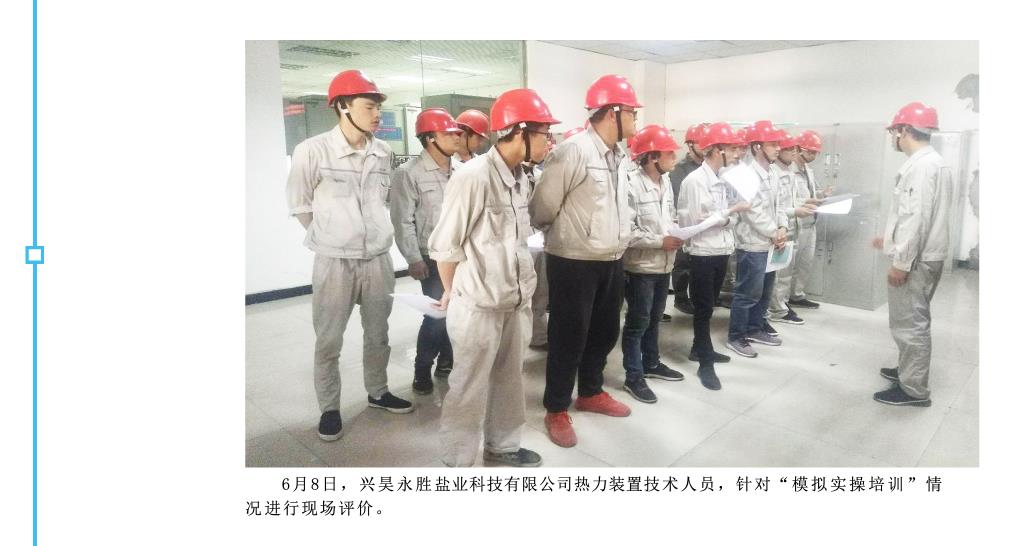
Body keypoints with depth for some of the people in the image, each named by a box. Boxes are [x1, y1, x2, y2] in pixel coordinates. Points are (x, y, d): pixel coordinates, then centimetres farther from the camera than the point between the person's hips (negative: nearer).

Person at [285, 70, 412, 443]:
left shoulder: (382, 153, 0)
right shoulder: (312, 151, -14)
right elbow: (299, 205, -2)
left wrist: (372, 235, 13)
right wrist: (331, 238, 3)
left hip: (378, 258, 4)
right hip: (334, 261, -4)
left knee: (378, 334, 17)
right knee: (328, 342, 7)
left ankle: (378, 392, 36)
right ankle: (329, 408, 24)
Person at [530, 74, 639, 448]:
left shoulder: (618, 155, 10)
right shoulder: (573, 151, -17)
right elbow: (542, 207, -13)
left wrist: (617, 241, 14)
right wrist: (563, 237, 4)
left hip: (611, 262, 8)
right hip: (574, 263, -8)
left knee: (605, 332, 18)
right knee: (569, 337, 3)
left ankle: (591, 393, 39)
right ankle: (556, 410, 19)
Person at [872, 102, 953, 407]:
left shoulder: (921, 165, -19)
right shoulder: (932, 162, 14)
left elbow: (917, 217, -24)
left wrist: (901, 262, -21)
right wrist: (892, 240, 27)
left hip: (915, 259, -10)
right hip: (922, 255, 10)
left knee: (908, 323, -3)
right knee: (912, 320, 20)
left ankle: (914, 389, 5)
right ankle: (909, 370, 34)